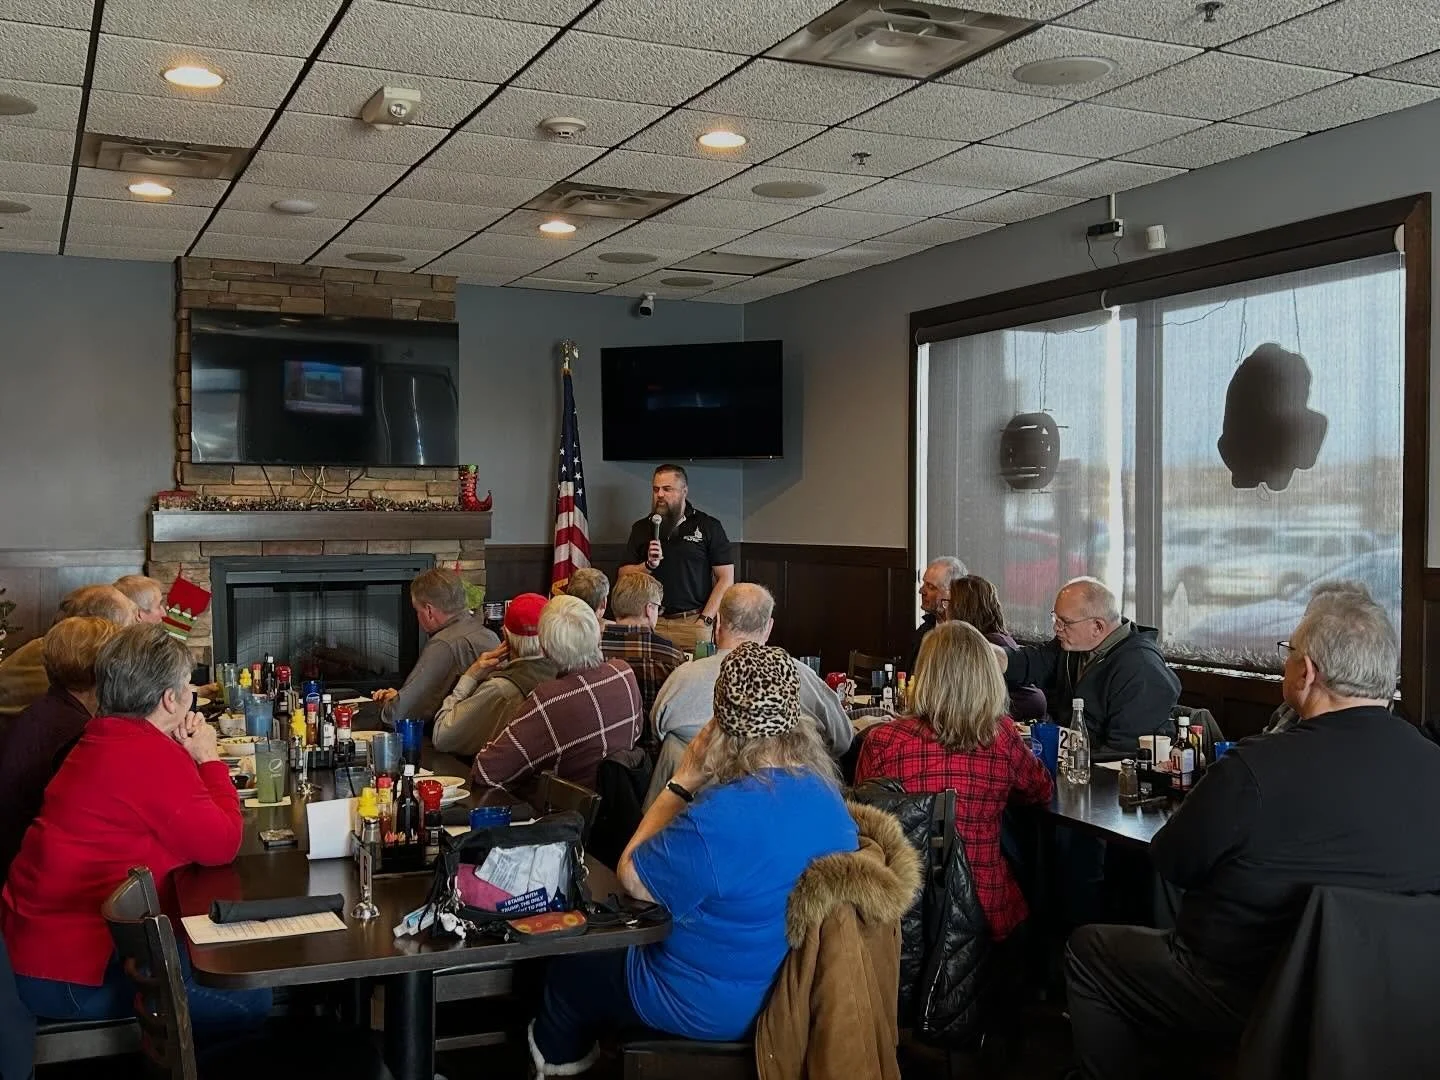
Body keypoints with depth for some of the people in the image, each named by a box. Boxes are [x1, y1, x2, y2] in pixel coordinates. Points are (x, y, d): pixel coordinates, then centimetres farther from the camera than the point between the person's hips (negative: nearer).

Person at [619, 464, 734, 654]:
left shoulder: (708, 526, 2)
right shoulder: (641, 528, 12)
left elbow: (726, 579, -1)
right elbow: (623, 575, 10)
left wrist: (705, 620, -9)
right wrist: (649, 566, -9)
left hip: (693, 623, -2)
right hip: (652, 622, 2)